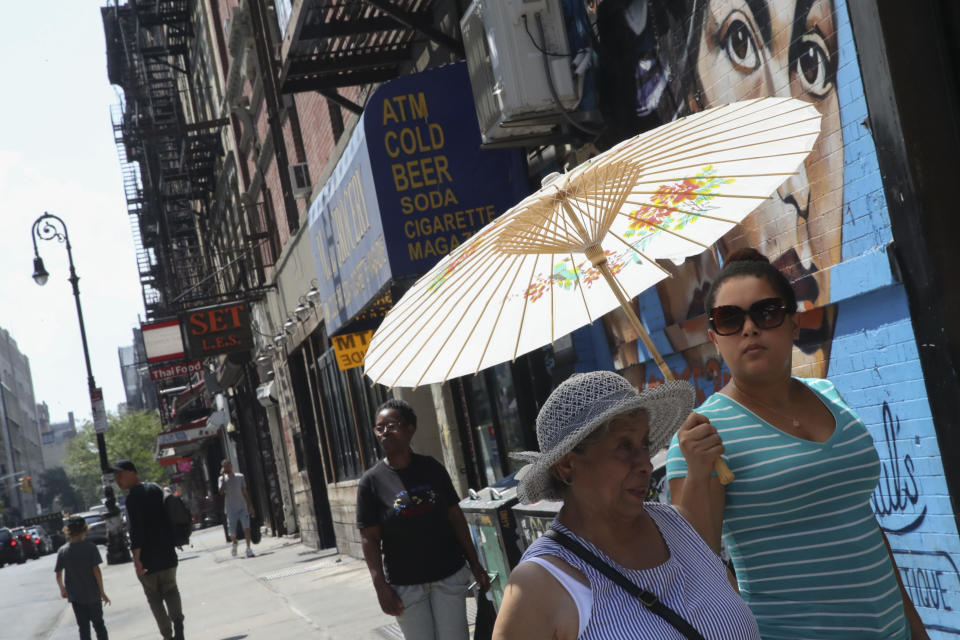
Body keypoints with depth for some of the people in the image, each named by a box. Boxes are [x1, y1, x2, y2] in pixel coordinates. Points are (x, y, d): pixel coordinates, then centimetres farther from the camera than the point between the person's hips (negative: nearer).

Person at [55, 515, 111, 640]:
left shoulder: (62, 551, -3)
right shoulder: (90, 547, -10)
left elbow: (58, 575, 0)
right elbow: (96, 570, -12)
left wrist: (62, 589, 20)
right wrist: (102, 592, -6)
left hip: (76, 596, 1)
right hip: (93, 594, -1)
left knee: (83, 626, 9)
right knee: (98, 623, 12)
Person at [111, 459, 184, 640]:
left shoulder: (133, 497, -15)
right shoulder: (155, 489, 9)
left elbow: (136, 530, -21)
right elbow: (168, 518, 15)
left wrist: (137, 559, -20)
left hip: (148, 558, -6)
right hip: (167, 555, 6)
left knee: (154, 598, 8)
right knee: (170, 590, 14)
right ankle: (177, 619, -11)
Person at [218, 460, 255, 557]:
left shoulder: (240, 476, 6)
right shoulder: (222, 479, 1)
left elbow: (245, 492, 10)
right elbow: (221, 492, -17)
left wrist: (250, 506, 5)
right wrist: (223, 476, -18)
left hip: (242, 507, 1)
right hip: (231, 509, -1)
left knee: (246, 527, -16)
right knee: (232, 532, 4)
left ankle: (248, 548, -13)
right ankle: (235, 543, 36)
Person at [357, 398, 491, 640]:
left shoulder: (432, 468, 2)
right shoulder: (372, 481, -4)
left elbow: (455, 517, 7)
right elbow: (370, 539, -5)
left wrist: (475, 565, 6)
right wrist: (381, 587, -12)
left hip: (450, 576, 2)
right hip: (405, 584, -1)